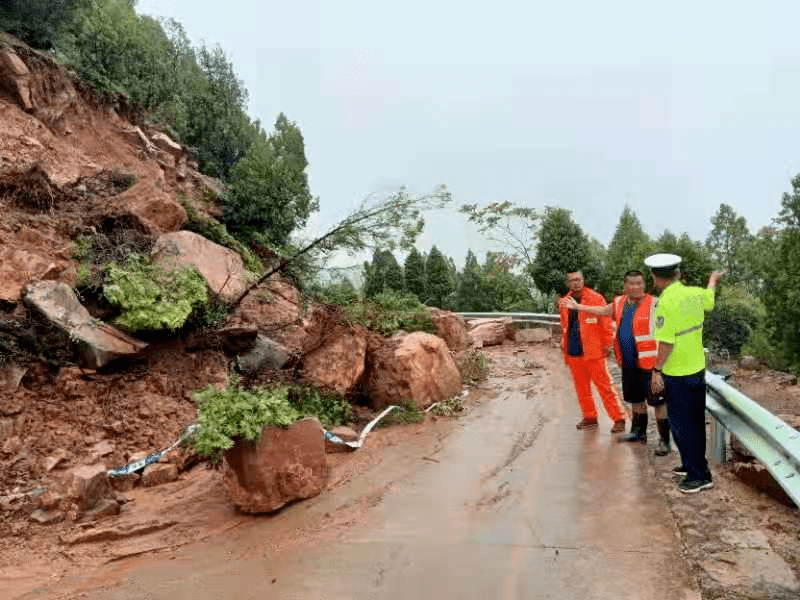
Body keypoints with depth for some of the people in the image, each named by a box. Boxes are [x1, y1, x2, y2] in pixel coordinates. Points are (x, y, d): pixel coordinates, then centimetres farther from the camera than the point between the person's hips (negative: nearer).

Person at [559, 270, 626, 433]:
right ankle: (589, 418, 25)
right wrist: (565, 349, 16)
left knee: (604, 387, -2)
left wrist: (607, 345, -9)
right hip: (573, 354, 5)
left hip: (593, 352, -5)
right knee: (582, 388, 13)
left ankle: (618, 419, 5)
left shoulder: (596, 298, -7)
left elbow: (606, 323, -7)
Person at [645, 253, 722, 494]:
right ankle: (691, 464, 34)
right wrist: (713, 279, 47)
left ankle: (699, 476, 9)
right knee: (696, 422, 19)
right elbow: (709, 296, 26)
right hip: (698, 369, 8)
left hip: (676, 375, -8)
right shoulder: (695, 294, 0)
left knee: (682, 426, 3)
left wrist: (657, 370, -14)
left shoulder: (666, 302, -21)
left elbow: (666, 342, -23)